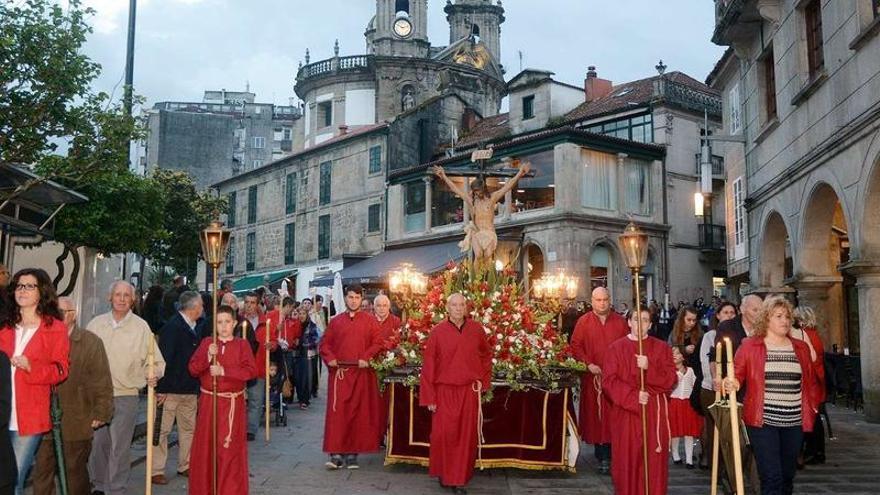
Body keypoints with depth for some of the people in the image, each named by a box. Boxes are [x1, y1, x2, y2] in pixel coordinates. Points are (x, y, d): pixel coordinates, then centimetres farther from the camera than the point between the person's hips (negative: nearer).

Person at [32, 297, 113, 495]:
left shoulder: (90, 342, -3)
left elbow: (102, 382, -5)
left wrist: (100, 414, -8)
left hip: (77, 424, -3)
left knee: (75, 473, 9)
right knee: (42, 473, 7)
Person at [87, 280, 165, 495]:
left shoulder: (141, 327, -2)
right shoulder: (96, 324, 5)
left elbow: (156, 361, -1)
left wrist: (153, 375, -20)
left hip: (126, 395, -3)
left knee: (120, 447, 0)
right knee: (97, 443, 11)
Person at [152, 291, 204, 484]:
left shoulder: (194, 329, 11)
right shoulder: (172, 327, -14)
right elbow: (164, 358, -19)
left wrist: (198, 389, 15)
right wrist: (161, 389, -21)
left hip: (190, 390, 8)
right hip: (171, 389, -8)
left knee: (189, 428, 14)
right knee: (162, 430, 1)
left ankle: (185, 466, 26)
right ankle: (156, 470, 11)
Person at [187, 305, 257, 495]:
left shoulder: (242, 344, 0)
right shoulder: (206, 342, 6)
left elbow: (251, 370, -12)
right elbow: (193, 369, -1)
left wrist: (224, 370, -20)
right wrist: (208, 357, -18)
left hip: (233, 403, -2)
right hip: (209, 401, 2)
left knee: (230, 449, -1)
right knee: (206, 446, 4)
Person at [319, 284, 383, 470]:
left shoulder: (370, 320, 6)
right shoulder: (335, 321, 10)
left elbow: (377, 343, 0)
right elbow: (324, 344, 11)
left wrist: (366, 358, -14)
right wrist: (330, 358, -6)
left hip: (361, 373, -1)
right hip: (339, 373, 1)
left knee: (358, 412, 2)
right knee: (337, 412, -4)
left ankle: (352, 453, 10)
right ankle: (336, 454, -1)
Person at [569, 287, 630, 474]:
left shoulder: (620, 321, 7)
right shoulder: (584, 322, 3)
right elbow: (575, 346, 0)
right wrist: (588, 364, -11)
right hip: (593, 376, -1)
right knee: (595, 414, 1)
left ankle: (608, 455, 6)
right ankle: (601, 454, 10)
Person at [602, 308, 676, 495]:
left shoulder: (661, 348, 6)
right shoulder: (616, 348, 2)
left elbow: (670, 379, -3)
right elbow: (609, 381, -5)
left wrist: (648, 368, -19)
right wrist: (633, 396, -17)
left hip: (655, 413, 1)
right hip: (626, 412, 0)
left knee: (653, 461, 1)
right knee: (627, 460, 2)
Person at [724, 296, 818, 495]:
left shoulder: (801, 348, 11)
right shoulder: (749, 346, -1)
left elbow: (809, 382, 17)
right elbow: (737, 376, 1)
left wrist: (812, 408, 9)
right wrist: (732, 383, -20)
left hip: (794, 423, 4)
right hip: (763, 421, -4)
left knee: (787, 477, 13)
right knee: (772, 478, -9)